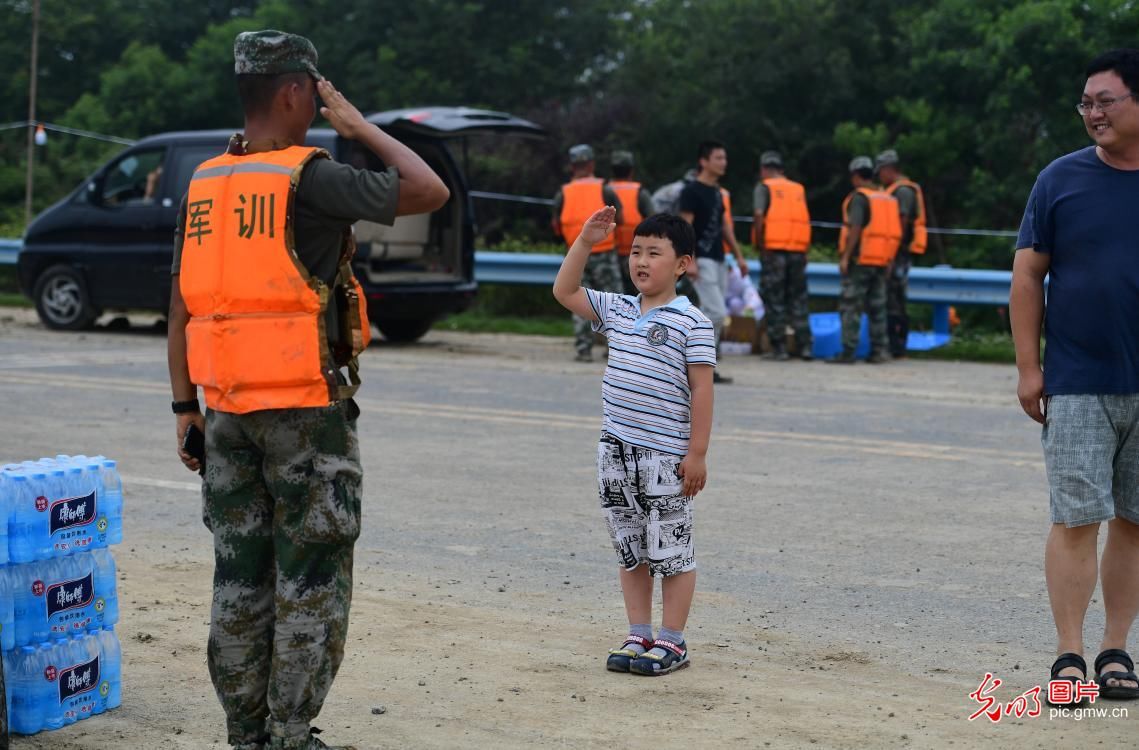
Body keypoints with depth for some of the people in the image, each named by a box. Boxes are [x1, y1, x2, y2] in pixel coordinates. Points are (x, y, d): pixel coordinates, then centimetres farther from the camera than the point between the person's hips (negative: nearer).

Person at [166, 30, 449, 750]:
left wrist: (186, 406, 17)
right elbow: (430, 191, -10)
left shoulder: (205, 185, 8)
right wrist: (361, 126, 1)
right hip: (307, 409, -6)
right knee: (311, 579, 2)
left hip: (228, 411, 7)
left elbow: (183, 305, 11)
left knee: (240, 575, 12)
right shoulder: (309, 178, -13)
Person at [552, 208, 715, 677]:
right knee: (630, 548, 13)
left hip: (665, 458, -6)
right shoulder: (617, 311, 8)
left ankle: (672, 642, 11)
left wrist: (697, 453, -14)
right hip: (617, 450, 6)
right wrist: (585, 242, 2)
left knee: (670, 550, 2)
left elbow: (701, 390, -11)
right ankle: (639, 635, 22)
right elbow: (563, 291, 12)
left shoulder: (692, 323, -10)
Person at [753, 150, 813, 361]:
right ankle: (805, 346, 6)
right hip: (798, 249, 4)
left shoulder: (764, 187, 2)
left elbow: (759, 217, -11)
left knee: (774, 299, 1)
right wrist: (804, 249, 12)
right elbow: (806, 220, 9)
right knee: (798, 298, 10)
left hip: (774, 249, -4)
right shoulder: (798, 189, 15)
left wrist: (760, 246, -6)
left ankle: (779, 348, -1)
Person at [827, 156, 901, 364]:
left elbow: (855, 228, -19)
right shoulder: (888, 199, 13)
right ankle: (879, 351, 10)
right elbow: (896, 233, 14)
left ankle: (848, 352, -9)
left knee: (851, 307, -5)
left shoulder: (859, 197, -9)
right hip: (881, 261, 7)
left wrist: (845, 257, -18)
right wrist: (889, 261, 19)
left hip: (860, 260, -7)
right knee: (877, 307, 11)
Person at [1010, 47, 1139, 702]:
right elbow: (1028, 276, 3)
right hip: (1077, 384, -1)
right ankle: (1070, 656, 4)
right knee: (1077, 520, -3)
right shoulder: (1062, 179, 1)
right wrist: (1028, 366, -2)